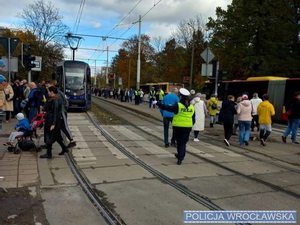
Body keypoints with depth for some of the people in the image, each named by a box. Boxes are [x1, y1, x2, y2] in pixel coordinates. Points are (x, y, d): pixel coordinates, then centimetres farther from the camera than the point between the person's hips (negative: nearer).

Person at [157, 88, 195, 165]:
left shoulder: (178, 106, -13)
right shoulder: (192, 107, 2)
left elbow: (167, 108, -16)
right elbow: (193, 119, 7)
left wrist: (158, 103, -7)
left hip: (178, 126, -2)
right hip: (188, 127, 2)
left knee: (179, 142, 17)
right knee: (183, 143, 7)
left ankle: (180, 155, 33)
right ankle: (180, 157, 0)